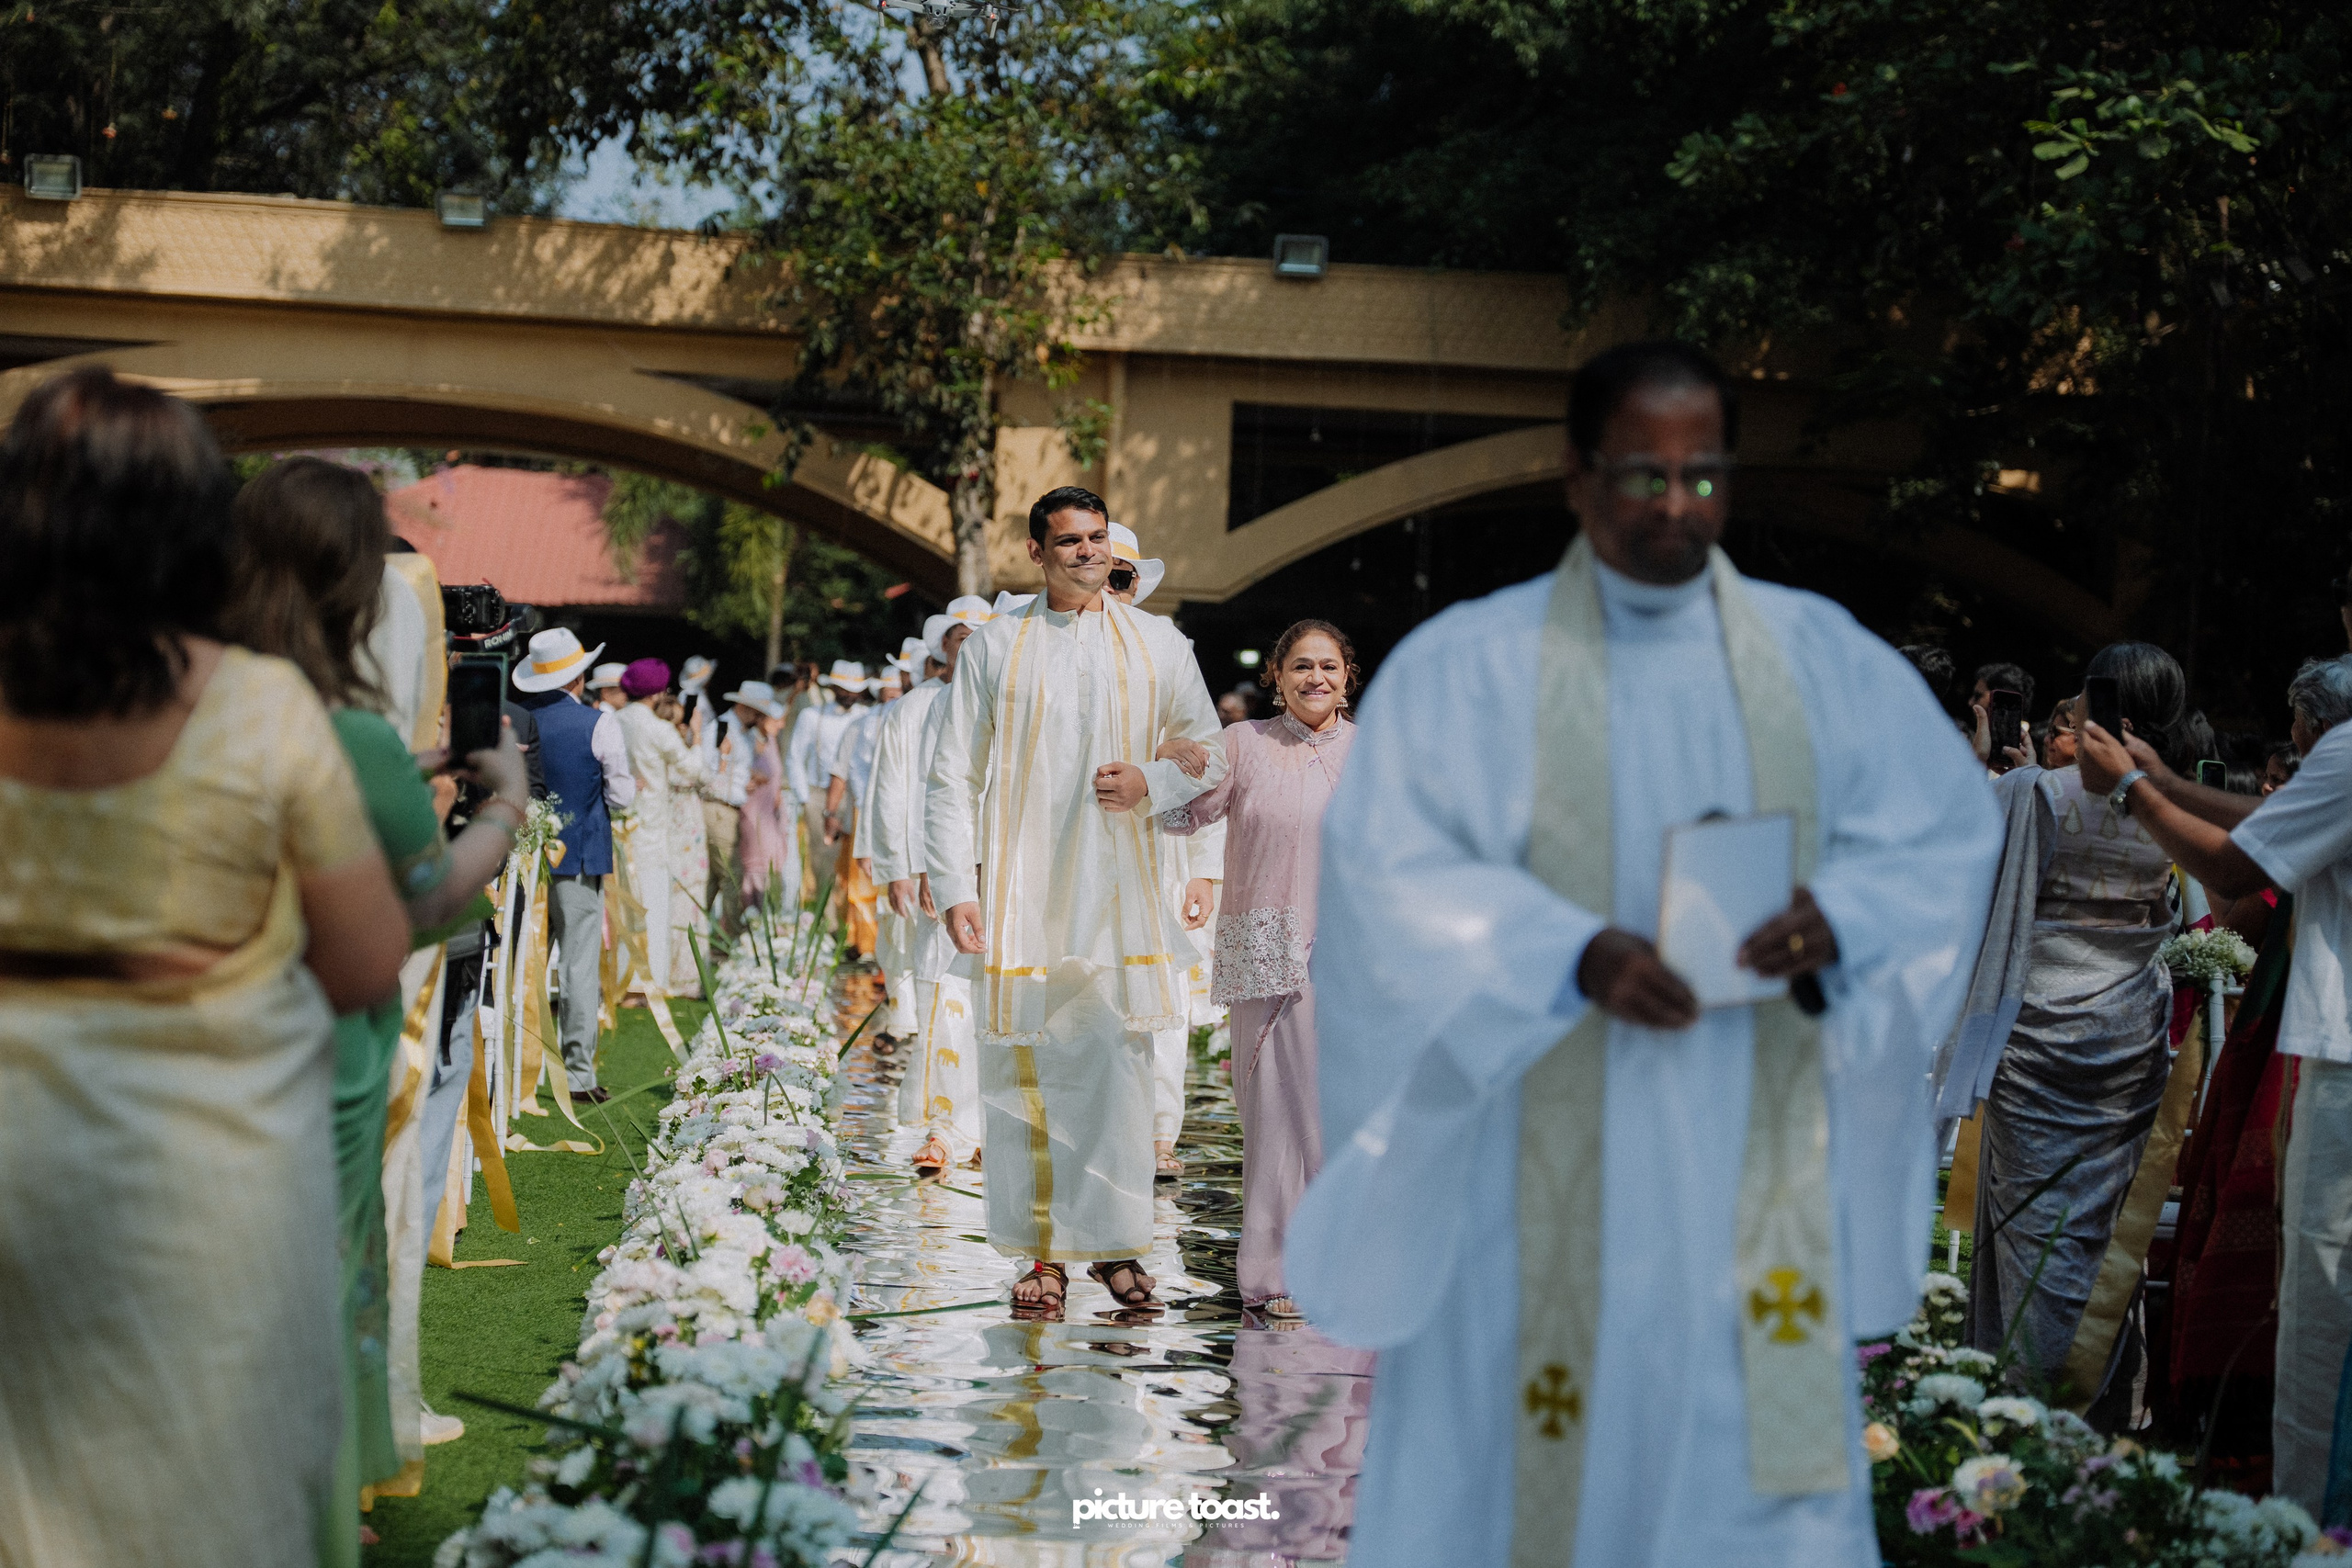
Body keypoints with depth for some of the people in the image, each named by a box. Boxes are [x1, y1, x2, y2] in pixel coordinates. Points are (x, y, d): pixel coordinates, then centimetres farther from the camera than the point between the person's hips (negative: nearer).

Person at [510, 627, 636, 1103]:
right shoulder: (598, 723, -10)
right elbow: (620, 795, -9)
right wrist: (630, 784, 12)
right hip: (579, 858, -3)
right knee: (580, 964, 2)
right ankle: (578, 1073, 3)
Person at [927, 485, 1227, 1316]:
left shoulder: (1156, 644, 9)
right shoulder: (996, 646, 6)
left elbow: (1212, 753, 13)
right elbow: (953, 777, 5)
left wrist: (1151, 784, -7)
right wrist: (955, 888, -4)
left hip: (1118, 889, 1)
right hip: (1022, 894, 0)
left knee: (1119, 1067, -2)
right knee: (1024, 1071, -1)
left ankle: (1114, 1242, 9)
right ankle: (1043, 1251, 7)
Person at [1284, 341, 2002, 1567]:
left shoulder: (1822, 658, 9)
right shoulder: (1467, 665, -1)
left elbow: (1945, 823, 6)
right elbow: (1386, 865, -10)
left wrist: (1839, 918, -16)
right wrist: (1570, 955, -24)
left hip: (1755, 1157, 2)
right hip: (1553, 1173, -2)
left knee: (1766, 1468, 2)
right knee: (1522, 1457, 2)